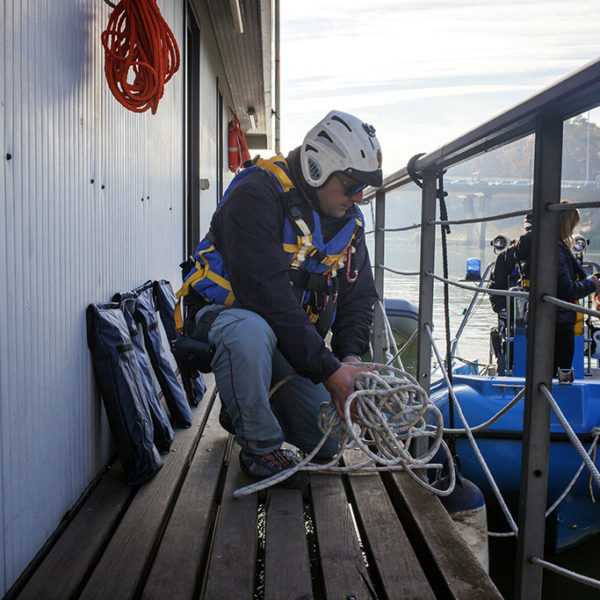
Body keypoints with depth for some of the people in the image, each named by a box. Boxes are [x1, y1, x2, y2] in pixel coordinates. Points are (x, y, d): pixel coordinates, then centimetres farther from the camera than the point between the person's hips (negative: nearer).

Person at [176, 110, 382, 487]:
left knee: (327, 443, -1)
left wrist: (350, 359, -11)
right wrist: (328, 370, -33)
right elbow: (266, 293, -33)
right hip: (224, 313, -6)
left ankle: (244, 409, 27)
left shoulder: (349, 219, 2)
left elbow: (359, 295, 8)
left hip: (293, 339, 7)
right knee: (250, 333, -43)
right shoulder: (257, 195, -23)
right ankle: (260, 447, -17)